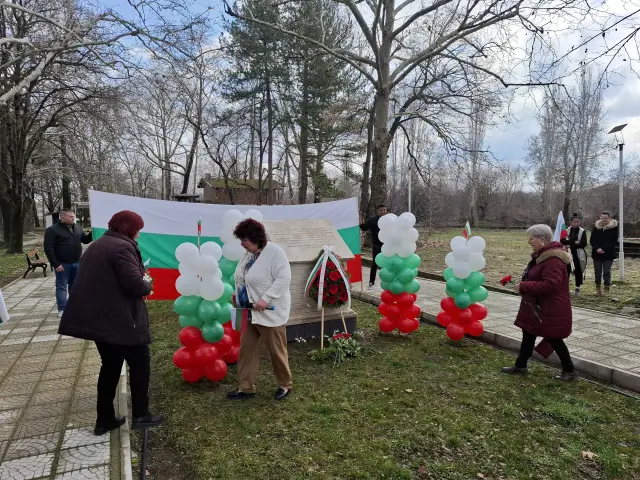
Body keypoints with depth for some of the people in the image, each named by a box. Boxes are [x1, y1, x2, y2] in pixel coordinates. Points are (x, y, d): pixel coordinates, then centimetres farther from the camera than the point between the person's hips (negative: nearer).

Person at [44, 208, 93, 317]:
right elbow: (48, 248, -13)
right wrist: (56, 264, -17)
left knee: (75, 285, 14)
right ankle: (62, 309, 7)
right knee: (62, 286, 2)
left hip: (76, 263, 6)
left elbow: (85, 239, 19)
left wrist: (92, 234, -3)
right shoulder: (52, 230, -10)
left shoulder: (77, 228, 9)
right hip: (62, 264, -6)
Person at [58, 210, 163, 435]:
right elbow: (135, 284, -25)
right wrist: (147, 286, -2)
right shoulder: (122, 247, -16)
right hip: (120, 320, -9)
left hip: (96, 317, 9)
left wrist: (141, 283, 14)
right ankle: (140, 415, 16)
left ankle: (104, 419, 26)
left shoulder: (98, 245, 15)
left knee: (110, 366, 19)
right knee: (139, 364, 8)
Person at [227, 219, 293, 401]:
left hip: (270, 313, -8)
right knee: (246, 349, 12)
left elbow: (284, 278, -26)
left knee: (277, 351, 7)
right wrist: (237, 293, 6)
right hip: (249, 312, 8)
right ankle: (246, 388, 25)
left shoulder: (274, 251, -19)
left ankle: (285, 385, 27)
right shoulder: (249, 253, 7)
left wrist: (265, 299, -29)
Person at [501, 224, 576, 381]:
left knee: (553, 339, 4)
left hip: (551, 309, -11)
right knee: (528, 334, 16)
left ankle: (569, 370, 23)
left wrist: (523, 286, -26)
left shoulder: (553, 260, -25)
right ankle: (520, 365, 28)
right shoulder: (543, 255, 9)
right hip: (536, 306, 11)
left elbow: (549, 285, -33)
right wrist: (523, 284, 7)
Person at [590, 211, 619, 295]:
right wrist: (597, 248, -15)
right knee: (598, 272, 8)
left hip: (609, 254, -2)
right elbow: (592, 240, 2)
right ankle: (598, 288, 22)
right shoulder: (596, 227, 4)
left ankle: (607, 290, 4)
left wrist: (604, 249, -18)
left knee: (607, 272, -4)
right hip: (597, 253, 2)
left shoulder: (614, 228, -3)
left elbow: (614, 242, -8)